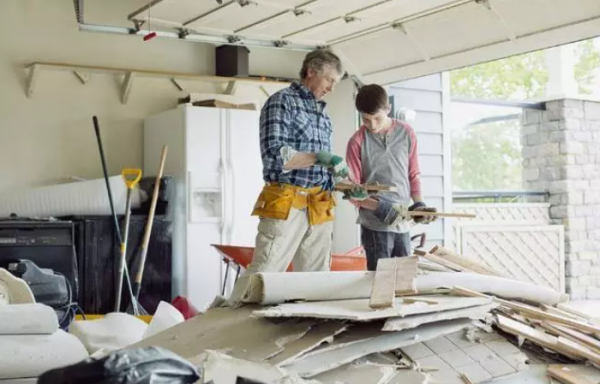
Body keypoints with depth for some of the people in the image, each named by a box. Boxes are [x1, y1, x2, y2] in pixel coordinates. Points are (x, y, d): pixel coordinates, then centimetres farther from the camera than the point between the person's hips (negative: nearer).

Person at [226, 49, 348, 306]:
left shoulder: (322, 113, 21)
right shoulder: (282, 101, -2)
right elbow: (274, 154, -15)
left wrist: (341, 184, 6)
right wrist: (319, 157, -16)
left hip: (319, 208, 7)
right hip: (286, 204, -7)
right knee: (263, 275, -8)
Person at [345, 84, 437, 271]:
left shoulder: (406, 133, 4)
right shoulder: (357, 142, -4)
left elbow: (413, 174, 13)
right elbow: (353, 191, -3)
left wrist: (418, 203, -1)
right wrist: (380, 207, -16)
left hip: (403, 222, 3)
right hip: (375, 224, -3)